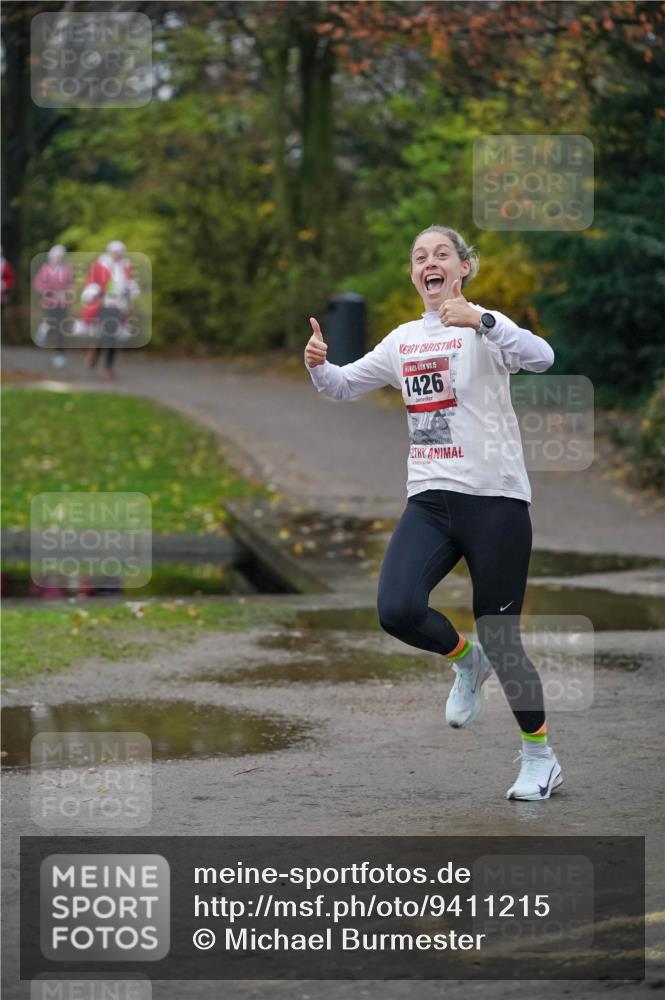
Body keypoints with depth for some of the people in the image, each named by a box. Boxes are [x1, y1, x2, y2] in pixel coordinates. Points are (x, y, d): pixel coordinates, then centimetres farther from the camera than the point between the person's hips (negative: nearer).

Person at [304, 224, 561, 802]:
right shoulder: (403, 341, 13)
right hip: (429, 499, 5)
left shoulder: (483, 328, -6)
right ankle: (466, 662, 14)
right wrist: (317, 363, -1)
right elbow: (342, 387, 21)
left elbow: (541, 358, -25)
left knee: (500, 640, -1)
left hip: (495, 498, -5)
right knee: (398, 611, -19)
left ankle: (540, 758, 20)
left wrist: (480, 320, -39)